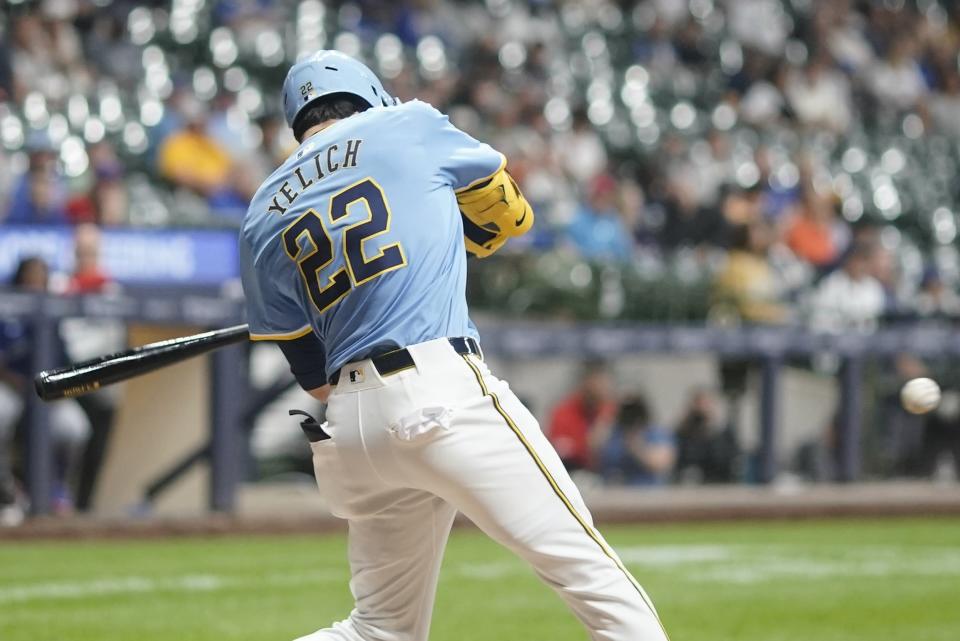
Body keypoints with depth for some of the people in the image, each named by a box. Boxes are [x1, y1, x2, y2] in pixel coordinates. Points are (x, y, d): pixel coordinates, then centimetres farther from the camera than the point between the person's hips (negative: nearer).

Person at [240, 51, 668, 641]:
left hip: (349, 427, 5)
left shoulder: (262, 221, 17)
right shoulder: (408, 126, 9)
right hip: (441, 391, -5)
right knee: (588, 568, -3)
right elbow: (507, 215, 23)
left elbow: (314, 376, 17)